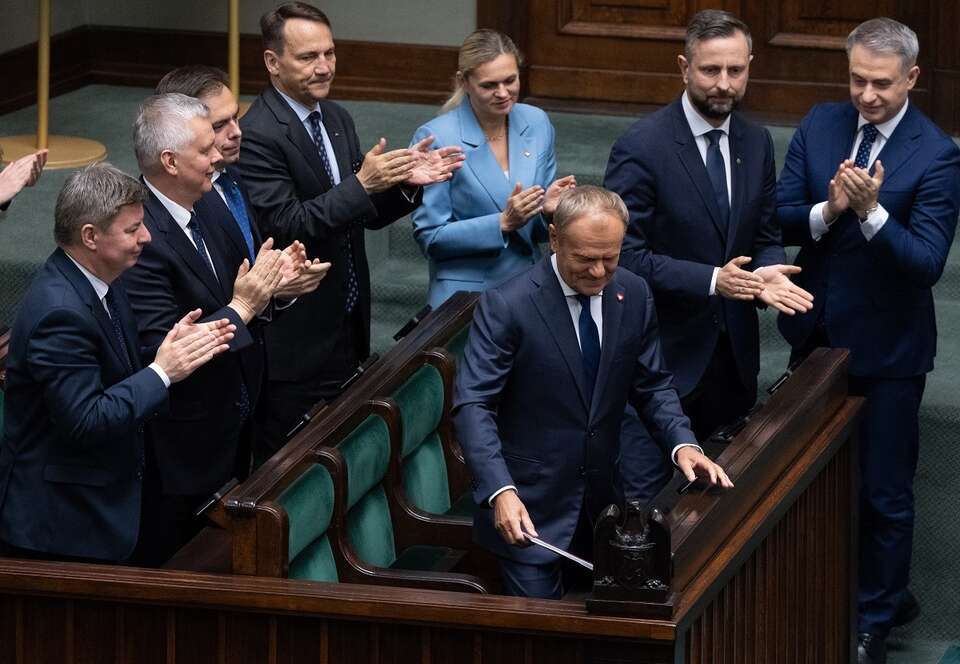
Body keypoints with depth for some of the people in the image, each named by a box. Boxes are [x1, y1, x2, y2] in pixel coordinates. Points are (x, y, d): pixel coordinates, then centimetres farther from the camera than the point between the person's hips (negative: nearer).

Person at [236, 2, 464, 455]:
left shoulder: (336, 119, 10)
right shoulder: (257, 135, -16)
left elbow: (365, 213, 13)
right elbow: (283, 225, -23)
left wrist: (406, 182, -6)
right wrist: (362, 184, -27)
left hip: (348, 327, 8)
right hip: (298, 337, -8)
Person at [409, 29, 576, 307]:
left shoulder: (537, 124, 3)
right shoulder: (436, 138, -11)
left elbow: (540, 231, 12)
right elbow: (430, 238, -9)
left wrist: (549, 209, -11)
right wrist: (503, 223, -18)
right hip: (465, 295, -4)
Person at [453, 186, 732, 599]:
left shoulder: (634, 295, -1)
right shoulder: (506, 306, -18)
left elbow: (652, 386, 8)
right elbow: (472, 405, -20)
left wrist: (683, 443, -12)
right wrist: (500, 491, -34)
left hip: (603, 501, 5)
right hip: (529, 508, -5)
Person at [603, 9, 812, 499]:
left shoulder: (756, 143, 5)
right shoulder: (642, 147, -16)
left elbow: (765, 237, 12)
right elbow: (626, 256, -17)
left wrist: (765, 275, -12)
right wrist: (711, 280, -27)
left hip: (733, 351, 6)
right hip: (663, 350, -6)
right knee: (645, 492, -2)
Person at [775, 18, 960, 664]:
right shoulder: (821, 126, -2)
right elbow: (781, 218, -3)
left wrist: (870, 211, -33)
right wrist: (827, 210, -23)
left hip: (886, 349, -5)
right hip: (817, 335, 5)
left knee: (884, 490, 6)